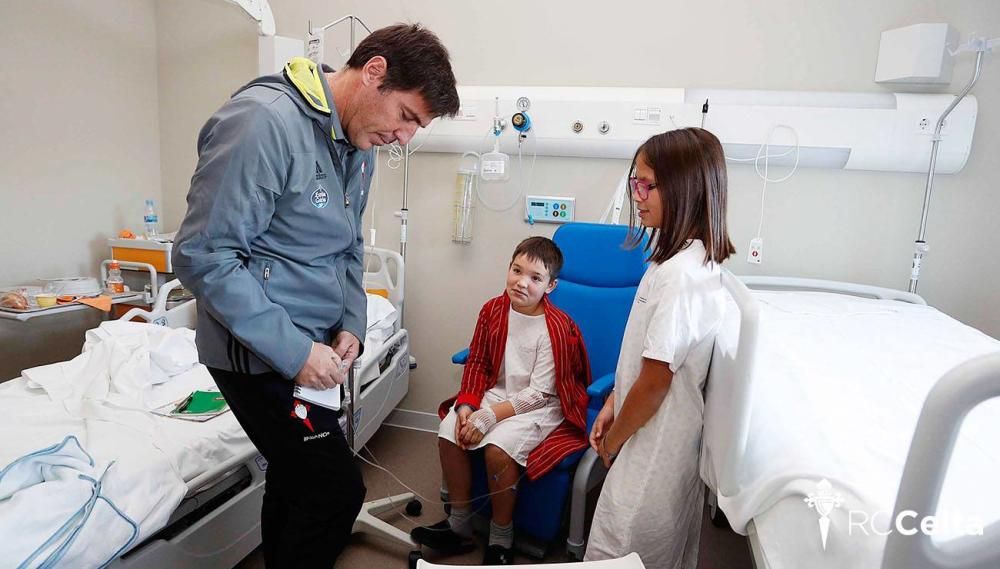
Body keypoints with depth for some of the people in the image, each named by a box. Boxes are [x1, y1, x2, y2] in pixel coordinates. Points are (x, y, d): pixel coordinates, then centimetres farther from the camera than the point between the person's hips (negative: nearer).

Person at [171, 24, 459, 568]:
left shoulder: (359, 143, 6)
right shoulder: (263, 120, -21)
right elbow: (203, 256, -22)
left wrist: (352, 323, 0)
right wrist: (293, 351, -22)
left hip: (308, 349, 8)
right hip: (260, 354, -8)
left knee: (296, 479, 21)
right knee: (337, 491, -3)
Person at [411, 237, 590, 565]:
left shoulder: (556, 328, -20)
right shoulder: (493, 310, -5)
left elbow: (538, 394, -20)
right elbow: (477, 362, 5)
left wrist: (488, 417, -23)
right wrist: (466, 406, -10)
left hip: (542, 406, -6)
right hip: (498, 392, 6)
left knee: (498, 447, -28)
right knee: (449, 433, -12)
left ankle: (501, 540, -4)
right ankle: (459, 526, 7)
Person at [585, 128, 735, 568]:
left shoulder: (679, 275, -27)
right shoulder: (694, 258, 3)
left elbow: (654, 383, -22)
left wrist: (611, 441, -8)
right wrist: (612, 405, 10)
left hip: (654, 447, -9)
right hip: (671, 442, 9)